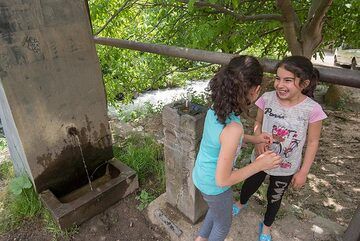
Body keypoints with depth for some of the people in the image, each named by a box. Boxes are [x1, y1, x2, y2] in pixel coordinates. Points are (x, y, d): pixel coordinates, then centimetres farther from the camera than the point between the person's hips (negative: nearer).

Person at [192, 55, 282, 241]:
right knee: (223, 224, 26)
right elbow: (222, 180, -29)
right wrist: (259, 165, -21)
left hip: (201, 175, 7)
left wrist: (253, 139, 2)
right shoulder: (233, 128, -38)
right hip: (214, 187, -7)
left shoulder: (215, 108, -15)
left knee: (216, 210, 37)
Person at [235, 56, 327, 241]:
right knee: (250, 184, 27)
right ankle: (241, 203, 63)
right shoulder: (267, 98, -19)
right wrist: (258, 141, -21)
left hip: (286, 167, -1)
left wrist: (303, 171, -7)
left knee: (274, 198, 23)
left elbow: (312, 142, -11)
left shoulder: (312, 109, -24)